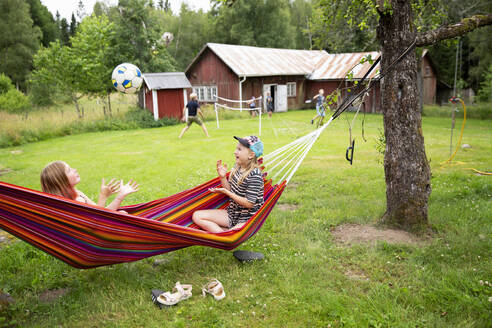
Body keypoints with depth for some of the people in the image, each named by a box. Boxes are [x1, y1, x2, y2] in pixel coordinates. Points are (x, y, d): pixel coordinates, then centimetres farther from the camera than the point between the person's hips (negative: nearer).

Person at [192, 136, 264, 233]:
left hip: (247, 218, -9)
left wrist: (226, 192, -21)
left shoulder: (255, 175, -20)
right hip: (232, 213, 9)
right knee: (197, 216, -3)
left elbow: (249, 204, -21)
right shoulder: (237, 167, 4)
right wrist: (222, 177, -5)